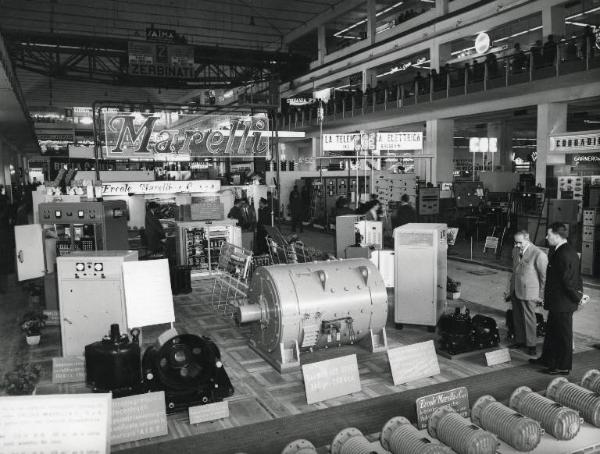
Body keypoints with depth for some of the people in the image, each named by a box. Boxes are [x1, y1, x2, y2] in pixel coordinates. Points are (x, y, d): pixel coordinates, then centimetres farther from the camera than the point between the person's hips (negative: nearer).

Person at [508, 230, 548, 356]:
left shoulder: (538, 254, -17)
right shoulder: (515, 251, 6)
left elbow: (544, 277, -12)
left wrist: (541, 295, -9)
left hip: (528, 292, -6)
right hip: (515, 290, 7)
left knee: (529, 318, 4)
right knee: (517, 317, 13)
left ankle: (531, 345, 18)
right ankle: (519, 341, 28)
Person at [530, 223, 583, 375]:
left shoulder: (564, 254, -25)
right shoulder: (560, 251, 7)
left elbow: (568, 281, -24)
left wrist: (577, 297, -12)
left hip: (563, 303, -10)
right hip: (557, 302, 10)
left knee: (563, 335, 5)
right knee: (551, 330, 22)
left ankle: (563, 367, 19)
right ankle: (547, 359, 37)